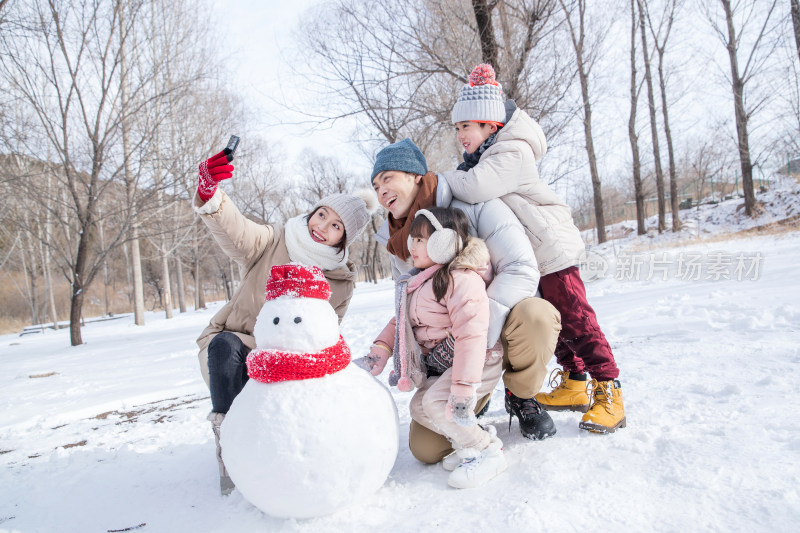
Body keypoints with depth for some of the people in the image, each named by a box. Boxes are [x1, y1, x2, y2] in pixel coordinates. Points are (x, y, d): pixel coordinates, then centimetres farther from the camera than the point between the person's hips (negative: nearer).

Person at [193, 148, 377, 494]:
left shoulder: (341, 281, -2)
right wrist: (209, 195, -50)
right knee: (226, 343, -35)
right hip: (228, 355, -2)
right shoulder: (273, 243, -8)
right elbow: (234, 230, -29)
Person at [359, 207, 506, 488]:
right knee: (419, 407, 2)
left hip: (479, 361, -9)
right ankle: (468, 442, 13)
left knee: (437, 400, -24)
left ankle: (485, 452, -8)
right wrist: (380, 348, 2)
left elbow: (471, 334, -31)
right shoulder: (419, 282, 9)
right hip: (441, 365, 10)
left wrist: (463, 386, -35)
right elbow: (401, 320, 16)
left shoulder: (462, 280, -23)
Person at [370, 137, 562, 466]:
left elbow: (522, 269, -23)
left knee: (536, 315, -38)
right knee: (425, 447, -12)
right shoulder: (396, 244, 5)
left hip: (500, 331, -3)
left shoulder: (472, 205, -14)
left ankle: (521, 396, -5)